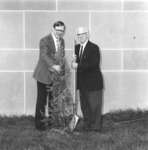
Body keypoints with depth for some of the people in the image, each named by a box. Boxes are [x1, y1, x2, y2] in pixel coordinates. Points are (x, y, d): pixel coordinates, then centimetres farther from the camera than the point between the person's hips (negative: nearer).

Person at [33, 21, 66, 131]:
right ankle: (39, 123, 9)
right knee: (42, 100, 0)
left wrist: (62, 72, 8)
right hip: (44, 76, -6)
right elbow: (44, 55, -24)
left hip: (56, 76, 6)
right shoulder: (45, 40, -10)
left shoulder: (62, 41, 12)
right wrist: (53, 65, -39)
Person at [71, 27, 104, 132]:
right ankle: (87, 124, 23)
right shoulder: (77, 47, 12)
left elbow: (93, 64, -21)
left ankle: (96, 126, 9)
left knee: (94, 105, 0)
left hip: (93, 82, -7)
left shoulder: (94, 48, -11)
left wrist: (78, 66, -22)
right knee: (84, 105, 12)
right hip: (83, 83, 7)